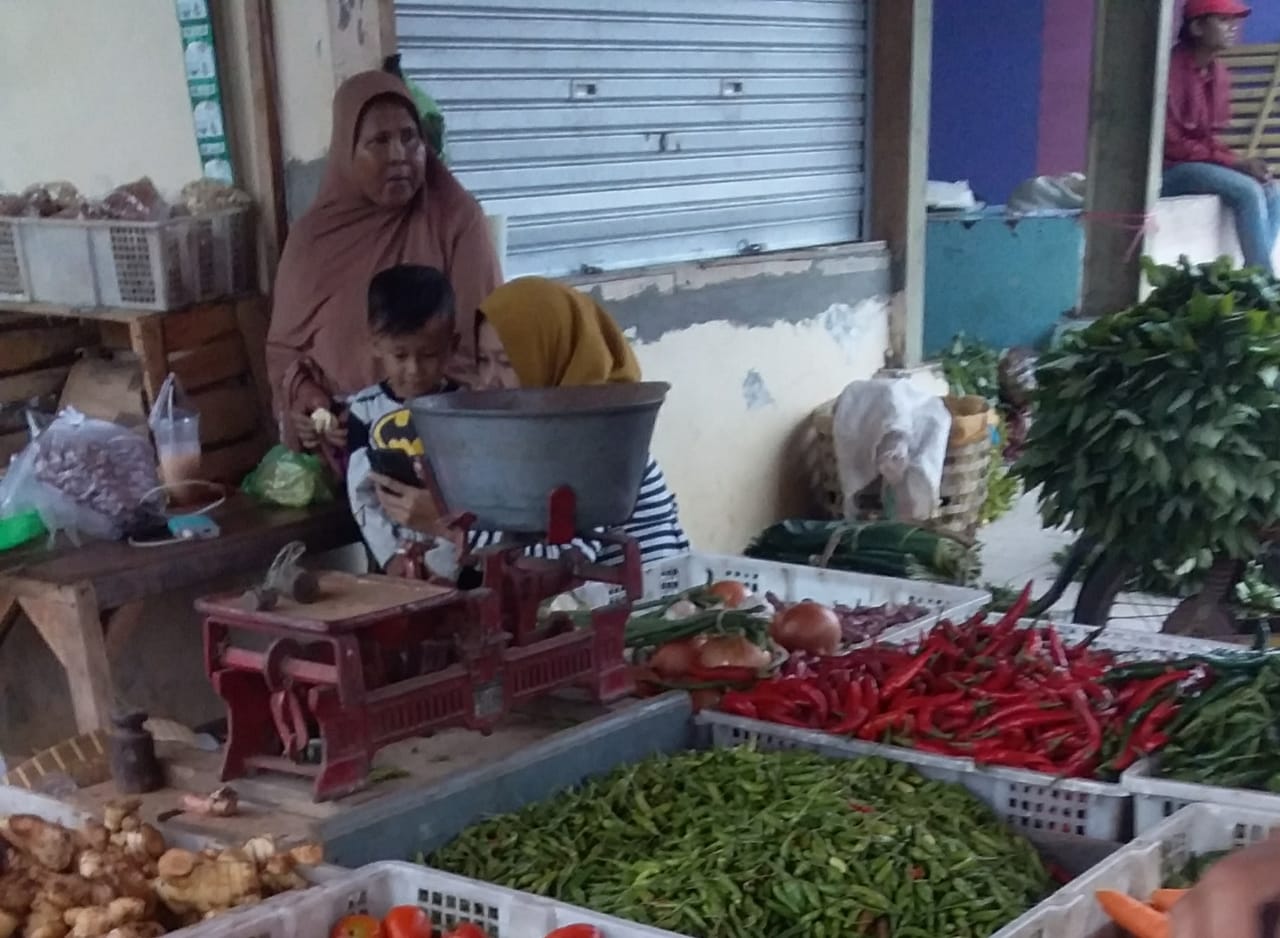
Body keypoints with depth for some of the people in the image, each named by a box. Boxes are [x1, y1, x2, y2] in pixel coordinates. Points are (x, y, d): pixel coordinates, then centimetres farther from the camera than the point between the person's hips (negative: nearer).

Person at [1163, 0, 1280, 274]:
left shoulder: (1218, 72, 8)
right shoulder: (1172, 68, -18)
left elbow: (1209, 137, 13)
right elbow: (1169, 143, -19)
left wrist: (1240, 161, -7)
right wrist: (1233, 162, -18)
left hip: (1201, 163, 9)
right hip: (1167, 169, -9)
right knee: (1248, 191, -23)